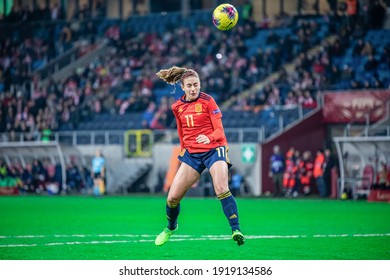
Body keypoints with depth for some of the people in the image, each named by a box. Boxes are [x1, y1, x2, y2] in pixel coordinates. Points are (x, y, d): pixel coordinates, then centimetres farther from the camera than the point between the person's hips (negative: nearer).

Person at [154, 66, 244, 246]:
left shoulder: (207, 101, -7)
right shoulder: (177, 107, 6)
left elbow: (219, 130, -11)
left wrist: (209, 138, -30)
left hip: (214, 149, -4)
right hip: (191, 153, 4)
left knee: (221, 189, -28)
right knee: (172, 197, -2)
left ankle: (236, 230, -29)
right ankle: (170, 227, 26)